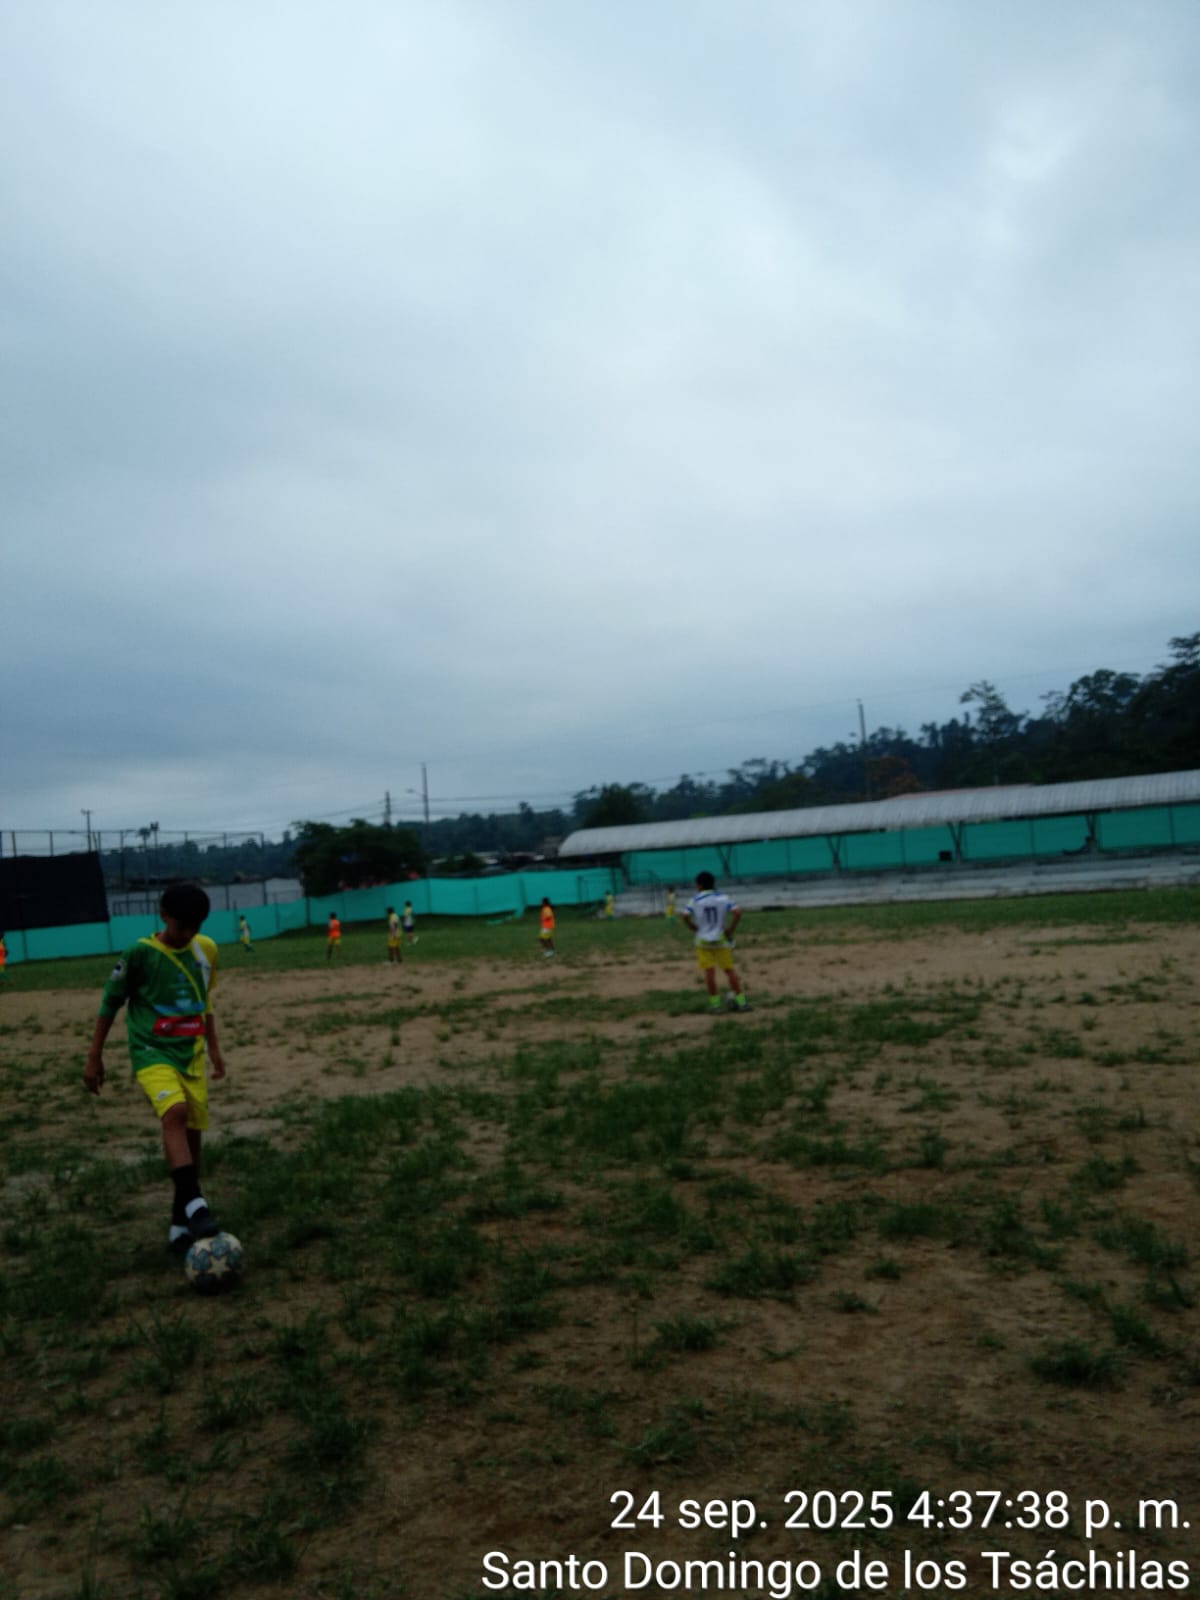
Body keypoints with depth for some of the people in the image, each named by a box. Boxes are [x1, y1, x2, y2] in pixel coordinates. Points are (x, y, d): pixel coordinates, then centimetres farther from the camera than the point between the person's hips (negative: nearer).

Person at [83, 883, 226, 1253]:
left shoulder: (206, 950, 3)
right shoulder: (140, 954, -12)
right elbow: (110, 1004, -2)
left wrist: (213, 1047, 20)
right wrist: (94, 1057, 0)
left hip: (192, 1055, 5)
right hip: (153, 1054, -5)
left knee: (192, 1135, 3)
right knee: (174, 1113, -30)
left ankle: (180, 1223, 16)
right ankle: (195, 1206, -36)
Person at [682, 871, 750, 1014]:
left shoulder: (695, 899, -4)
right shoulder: (723, 898, -1)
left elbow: (686, 916, -15)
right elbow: (737, 912, -14)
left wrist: (695, 929, 0)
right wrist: (730, 929, -5)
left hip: (703, 940, -1)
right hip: (721, 939, 1)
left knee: (709, 971, 2)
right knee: (729, 969, 7)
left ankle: (714, 1003, 4)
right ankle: (740, 1001, 6)